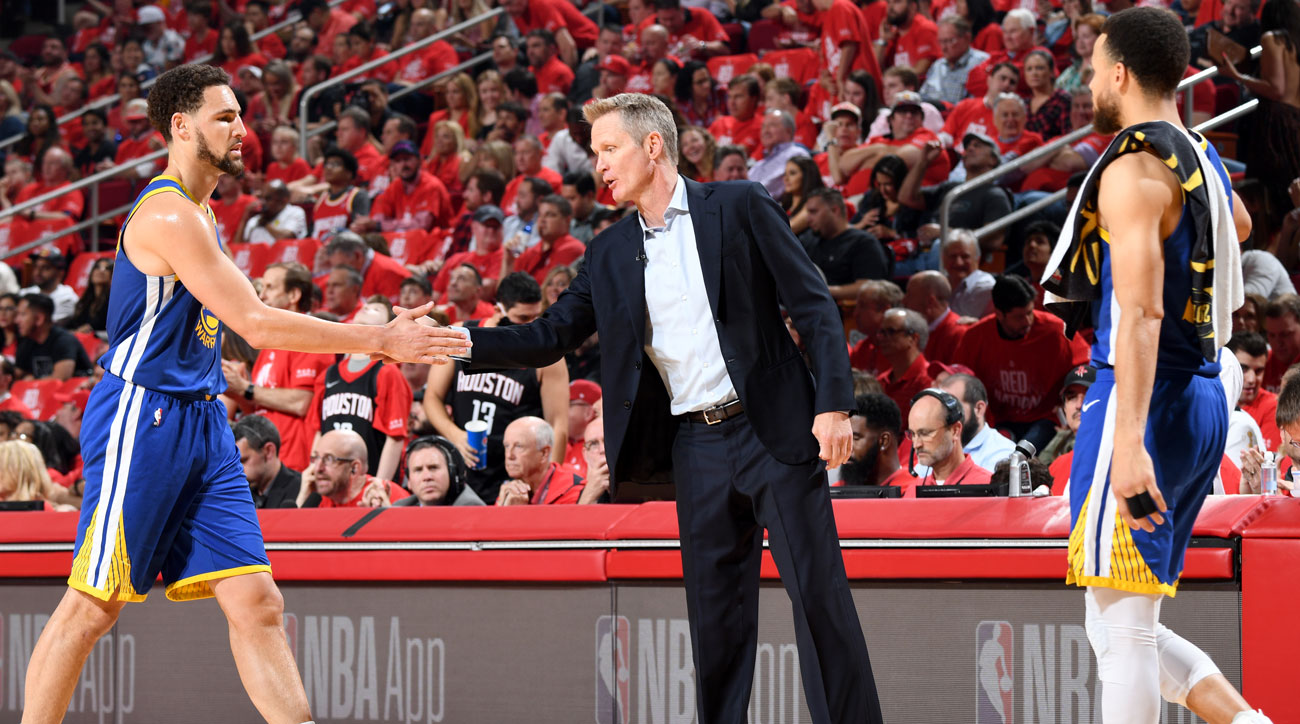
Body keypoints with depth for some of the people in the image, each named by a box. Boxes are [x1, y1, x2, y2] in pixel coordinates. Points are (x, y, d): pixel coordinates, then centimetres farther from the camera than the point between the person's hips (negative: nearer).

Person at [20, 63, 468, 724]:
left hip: (201, 423, 9)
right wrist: (378, 340, -20)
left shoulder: (197, 211, 16)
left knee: (256, 603, -1)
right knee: (92, 607, -5)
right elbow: (256, 325, -22)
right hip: (143, 421, -9)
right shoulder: (168, 216, -16)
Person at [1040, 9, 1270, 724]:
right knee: (1119, 630, 13)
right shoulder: (1201, 157, 14)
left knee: (1122, 630, -7)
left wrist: (1130, 441, -32)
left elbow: (1141, 312, -25)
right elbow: (1238, 222, 40)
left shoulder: (1133, 169, -13)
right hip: (1202, 400, 9)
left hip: (1145, 399, -9)